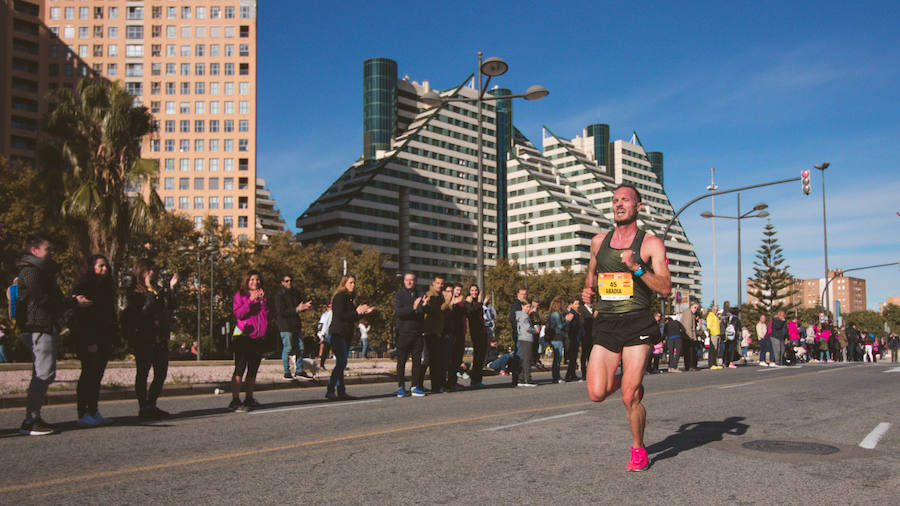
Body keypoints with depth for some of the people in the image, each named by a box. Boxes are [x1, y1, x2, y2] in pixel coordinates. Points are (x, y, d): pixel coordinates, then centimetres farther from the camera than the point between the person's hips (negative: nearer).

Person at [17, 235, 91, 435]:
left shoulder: (41, 271, 23)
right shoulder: (31, 271, -9)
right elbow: (44, 301, -15)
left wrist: (69, 299, 7)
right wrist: (74, 301, -9)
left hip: (47, 328, 11)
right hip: (39, 328, -11)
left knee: (42, 374, 12)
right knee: (44, 373, -12)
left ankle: (33, 417, 17)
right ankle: (30, 421, -10)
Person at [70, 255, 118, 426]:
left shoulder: (106, 288, 17)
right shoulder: (83, 287, -6)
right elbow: (80, 317, -12)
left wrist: (113, 335, 10)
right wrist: (89, 341, -17)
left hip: (104, 339, 7)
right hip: (89, 339, -7)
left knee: (97, 374, 8)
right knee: (89, 373, -6)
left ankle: (93, 411, 13)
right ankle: (82, 413, 0)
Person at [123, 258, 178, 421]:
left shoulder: (158, 289, 16)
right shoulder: (134, 292, -5)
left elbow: (171, 306, 5)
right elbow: (144, 310, -20)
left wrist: (171, 288, -4)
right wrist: (150, 291, -22)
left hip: (160, 338, 7)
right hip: (143, 339, -7)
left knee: (161, 373, 8)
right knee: (143, 372, -1)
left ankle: (151, 406, 20)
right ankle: (143, 409, 5)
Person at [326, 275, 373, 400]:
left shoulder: (349, 297, 19)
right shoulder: (339, 297, -8)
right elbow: (340, 315, -18)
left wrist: (364, 311, 11)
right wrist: (357, 312, -14)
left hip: (345, 335, 9)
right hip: (338, 334, -9)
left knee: (341, 364, 9)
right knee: (341, 363, -14)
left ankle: (341, 392, 11)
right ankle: (330, 391, -12)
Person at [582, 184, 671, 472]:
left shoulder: (651, 244, 1)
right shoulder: (598, 242, 13)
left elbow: (665, 288, -7)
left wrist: (637, 267, -20)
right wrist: (588, 289, 10)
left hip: (637, 324, -4)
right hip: (606, 324, 4)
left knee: (629, 398, -7)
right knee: (596, 394, -8)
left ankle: (638, 449, 20)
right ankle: (630, 382, 25)